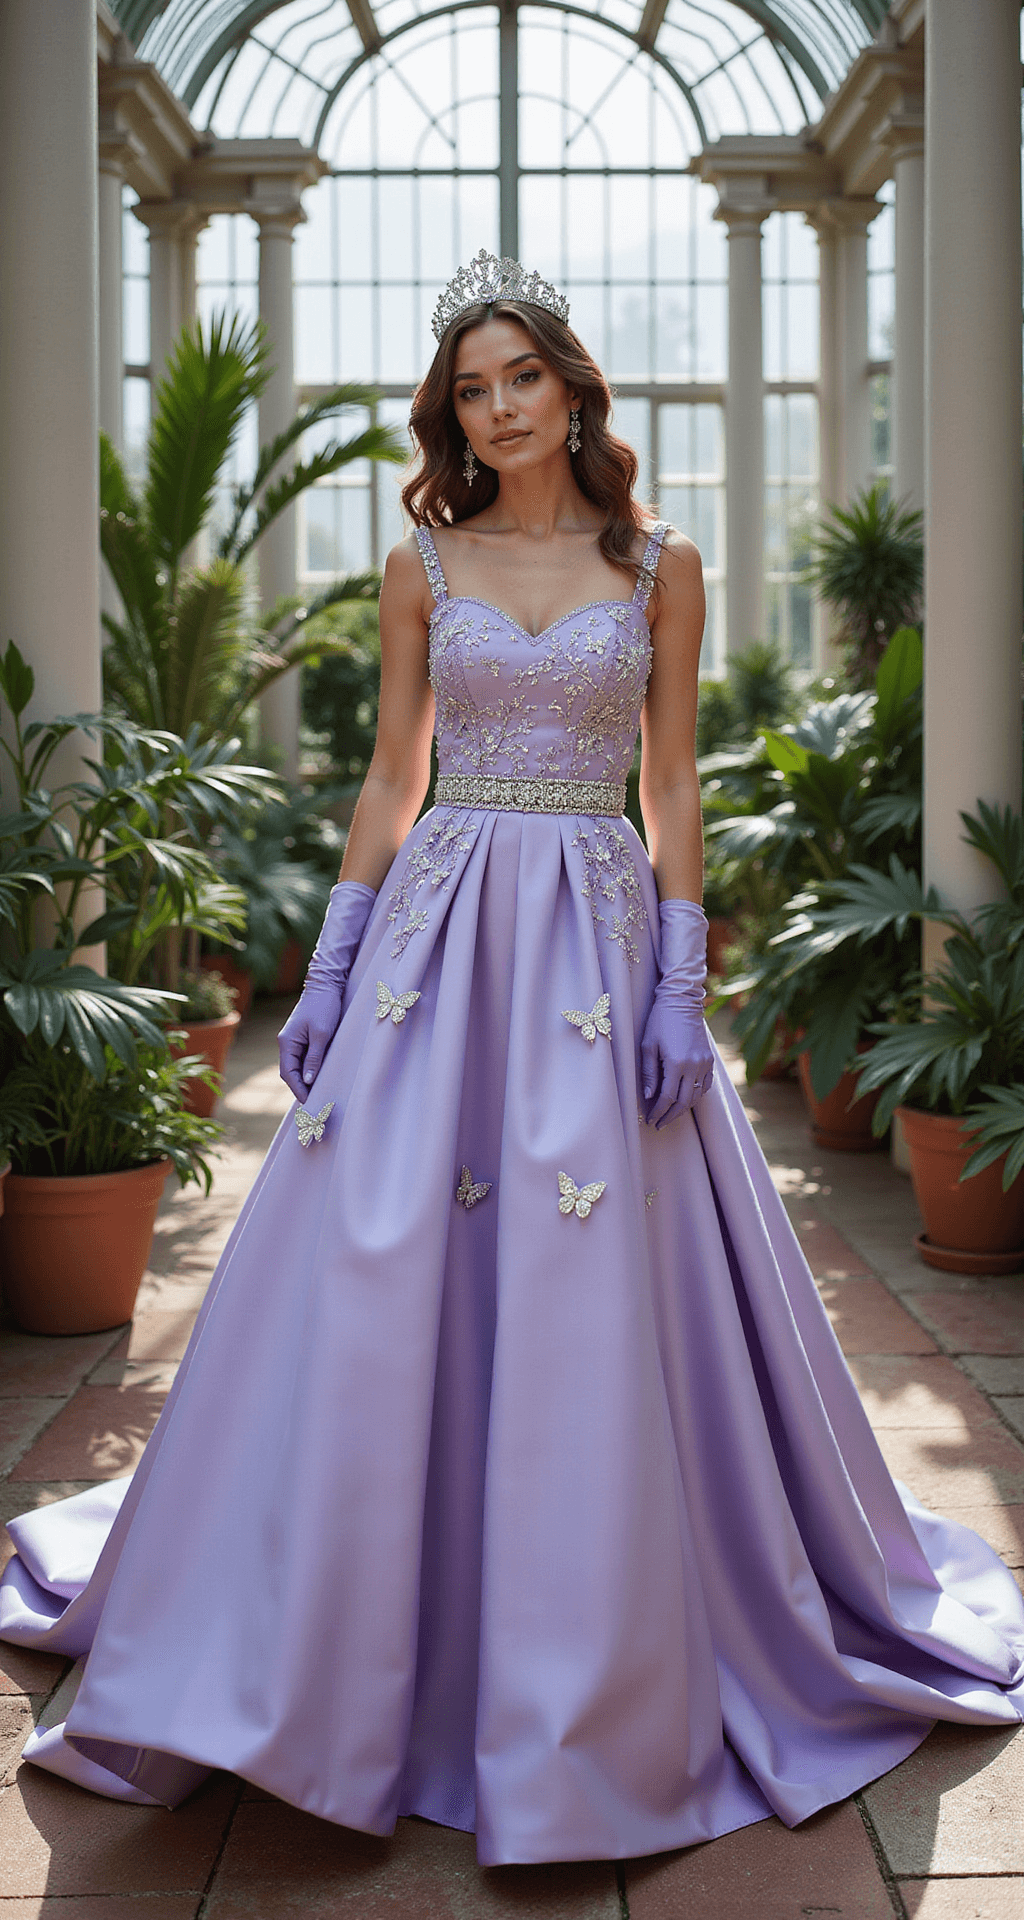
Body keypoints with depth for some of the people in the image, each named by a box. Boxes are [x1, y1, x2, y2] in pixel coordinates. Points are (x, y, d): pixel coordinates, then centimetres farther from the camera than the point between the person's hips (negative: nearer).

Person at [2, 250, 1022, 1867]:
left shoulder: (660, 568, 7)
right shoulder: (424, 566, 10)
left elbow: (673, 789, 4)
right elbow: (391, 780, 9)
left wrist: (683, 985, -5)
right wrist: (328, 972, 2)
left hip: (599, 939, -1)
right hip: (438, 933, 1)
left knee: (591, 1303, -1)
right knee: (374, 1285, -1)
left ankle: (588, 1691, 15)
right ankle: (337, 1647, 16)